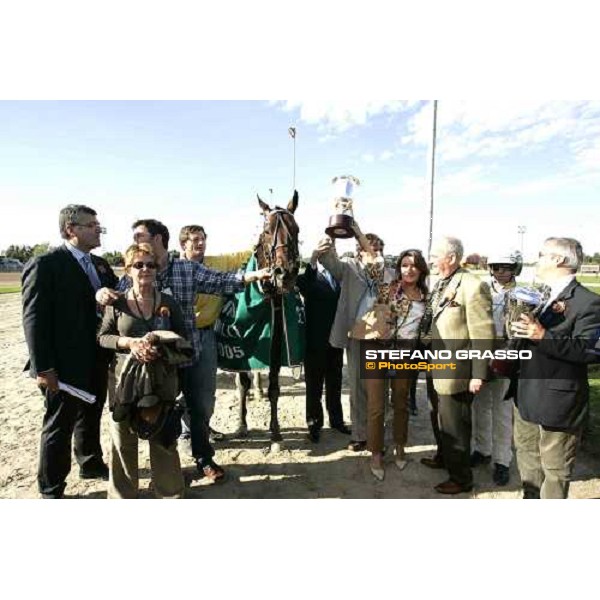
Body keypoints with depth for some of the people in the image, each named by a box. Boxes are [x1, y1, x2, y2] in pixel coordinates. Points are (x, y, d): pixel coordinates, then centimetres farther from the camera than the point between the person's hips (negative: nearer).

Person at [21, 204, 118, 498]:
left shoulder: (100, 264, 9)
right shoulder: (44, 264, -13)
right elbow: (34, 318, -16)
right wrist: (43, 367, -19)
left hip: (97, 360, 7)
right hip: (66, 364, -6)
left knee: (91, 418, 23)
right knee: (59, 427, 9)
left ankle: (91, 463, 44)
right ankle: (51, 490, 28)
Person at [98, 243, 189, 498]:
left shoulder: (168, 302, 2)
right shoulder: (117, 303, 1)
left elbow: (182, 339, 4)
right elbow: (102, 337, 4)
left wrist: (161, 346, -15)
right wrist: (129, 342, -14)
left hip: (162, 379, 1)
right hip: (125, 378, 0)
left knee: (163, 438, 9)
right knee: (123, 440, 8)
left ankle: (170, 492, 28)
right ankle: (123, 495, 29)